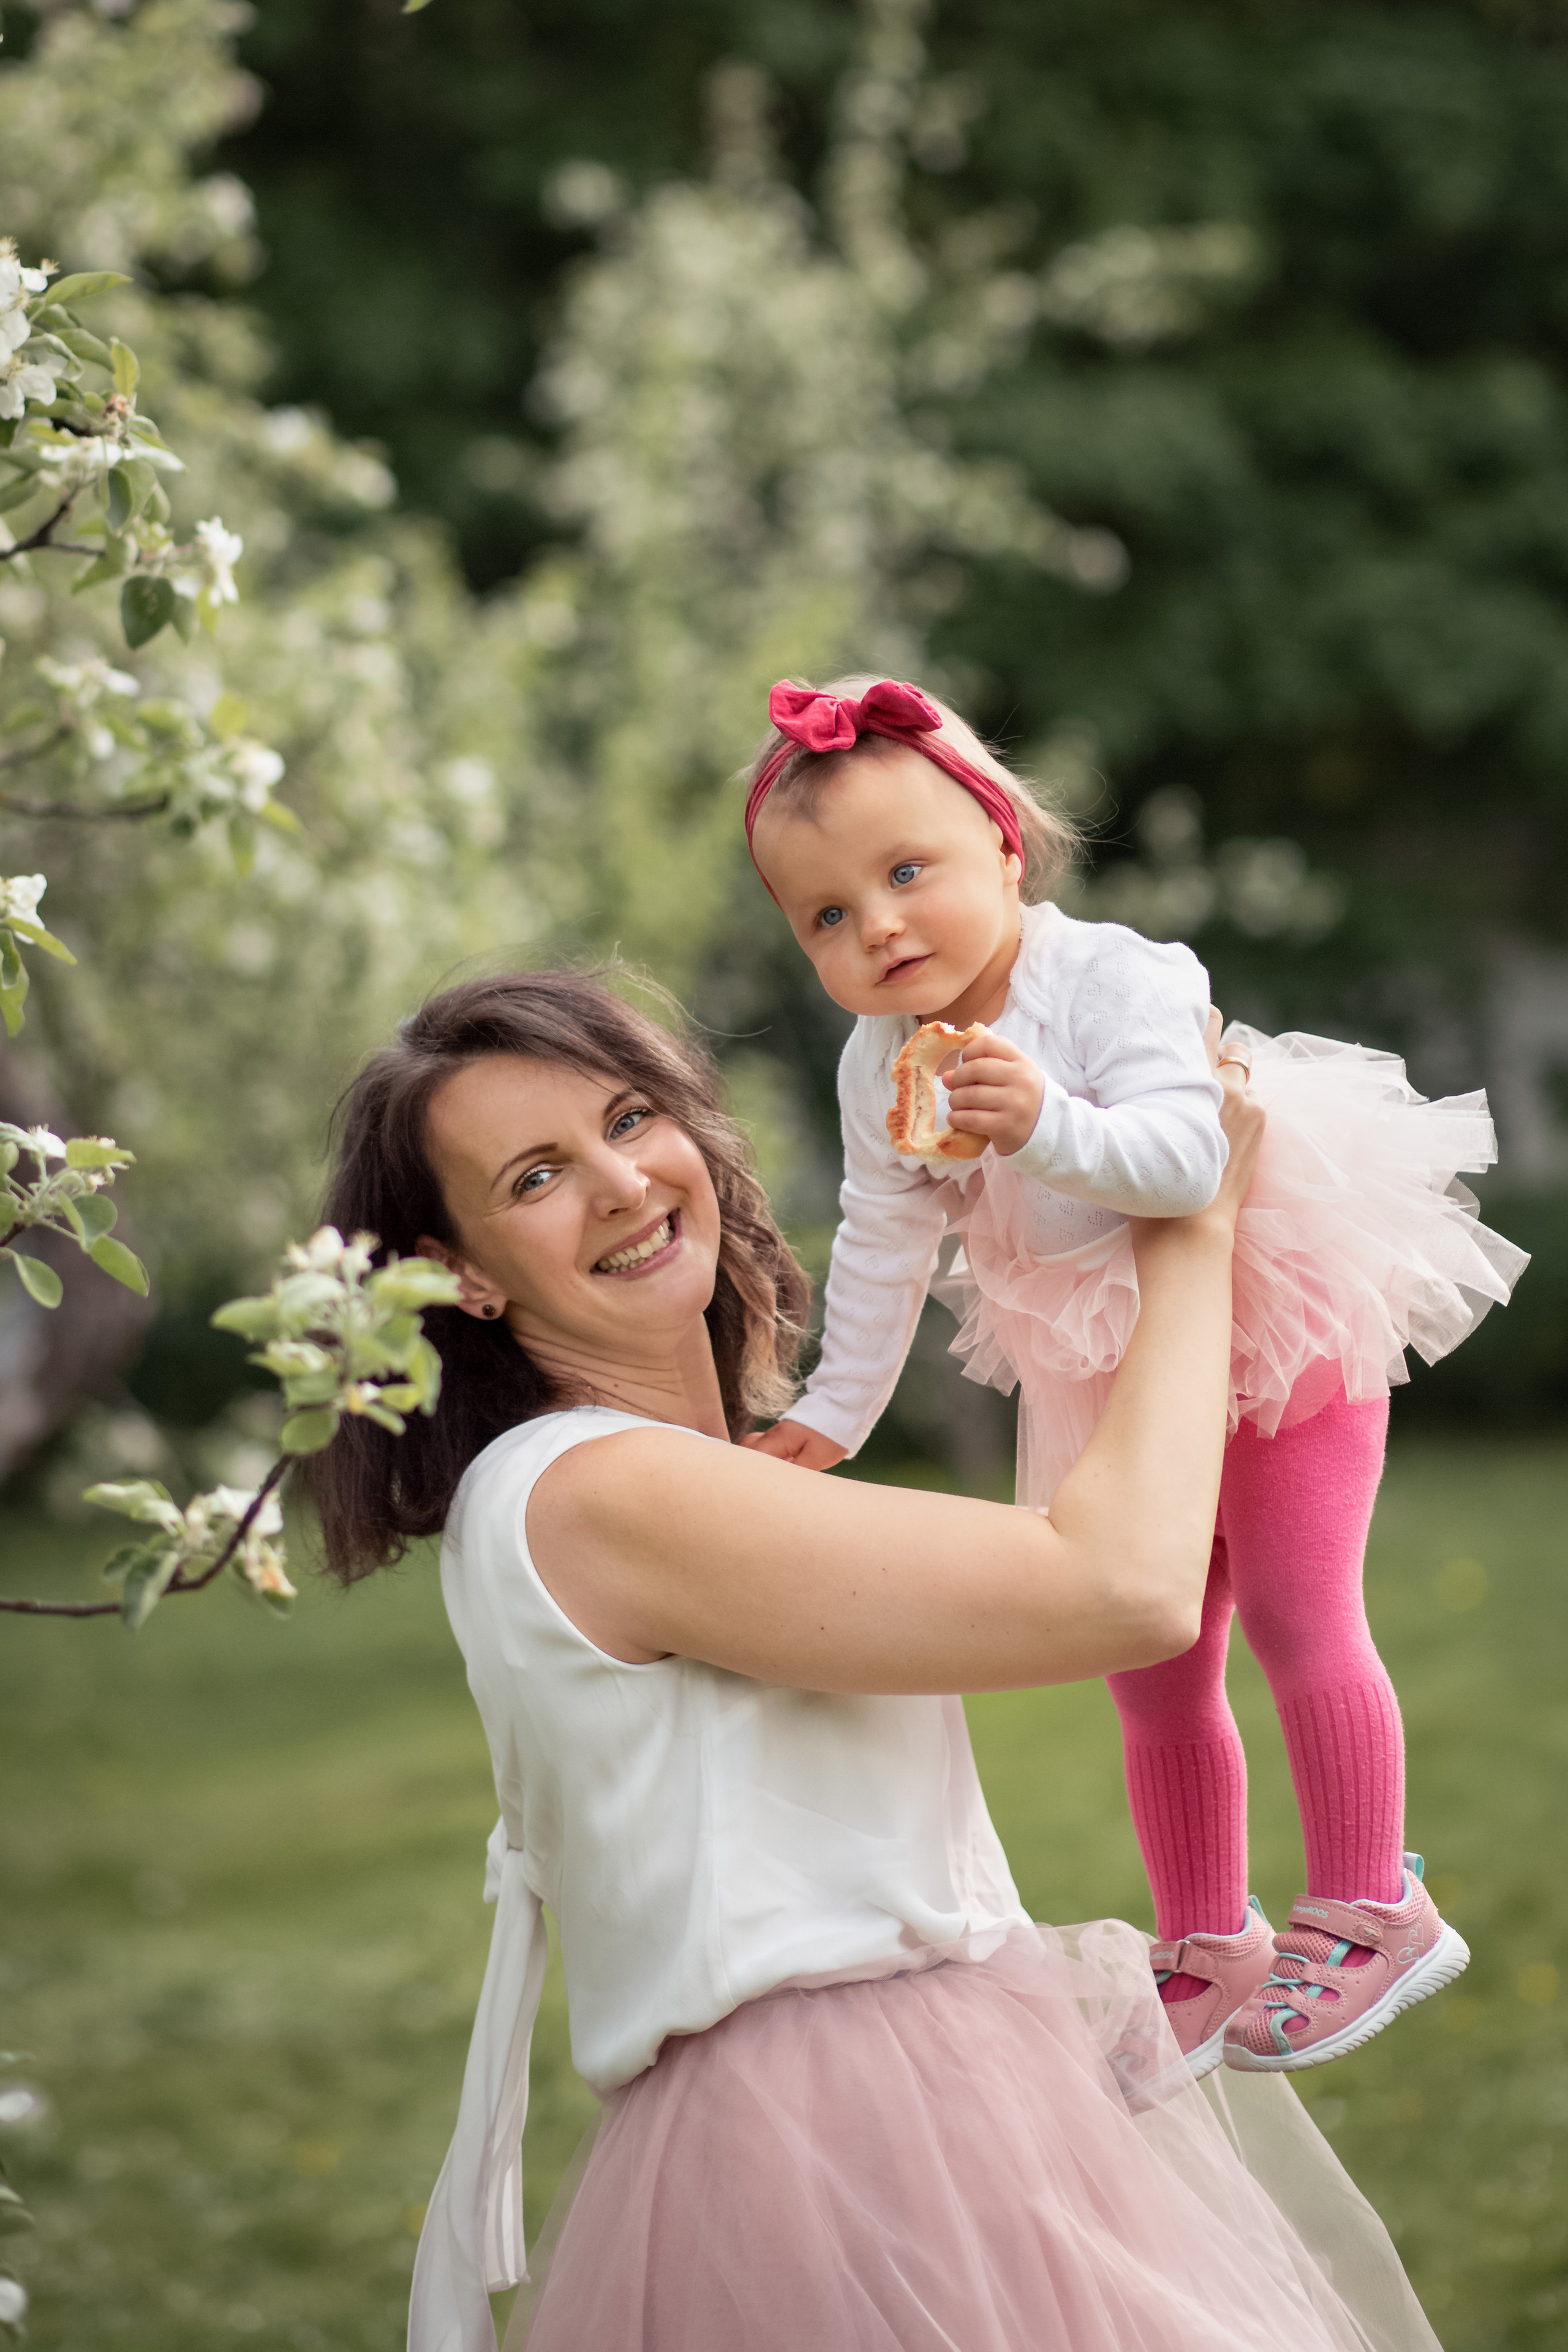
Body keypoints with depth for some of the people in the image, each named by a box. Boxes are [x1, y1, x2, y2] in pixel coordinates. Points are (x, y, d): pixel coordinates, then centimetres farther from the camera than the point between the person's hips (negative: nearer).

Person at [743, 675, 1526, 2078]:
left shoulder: (1113, 981, -25)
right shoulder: (880, 1069, -7)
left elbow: (1183, 1161, -38)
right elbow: (880, 1247, 7)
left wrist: (1045, 1125, -51)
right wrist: (836, 1410, 12)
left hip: (1277, 1321, -6)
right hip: (1115, 1371, 6)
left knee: (1296, 1606, -11)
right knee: (1154, 1667, 11)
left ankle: (1370, 1908, 5)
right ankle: (1208, 1951, 25)